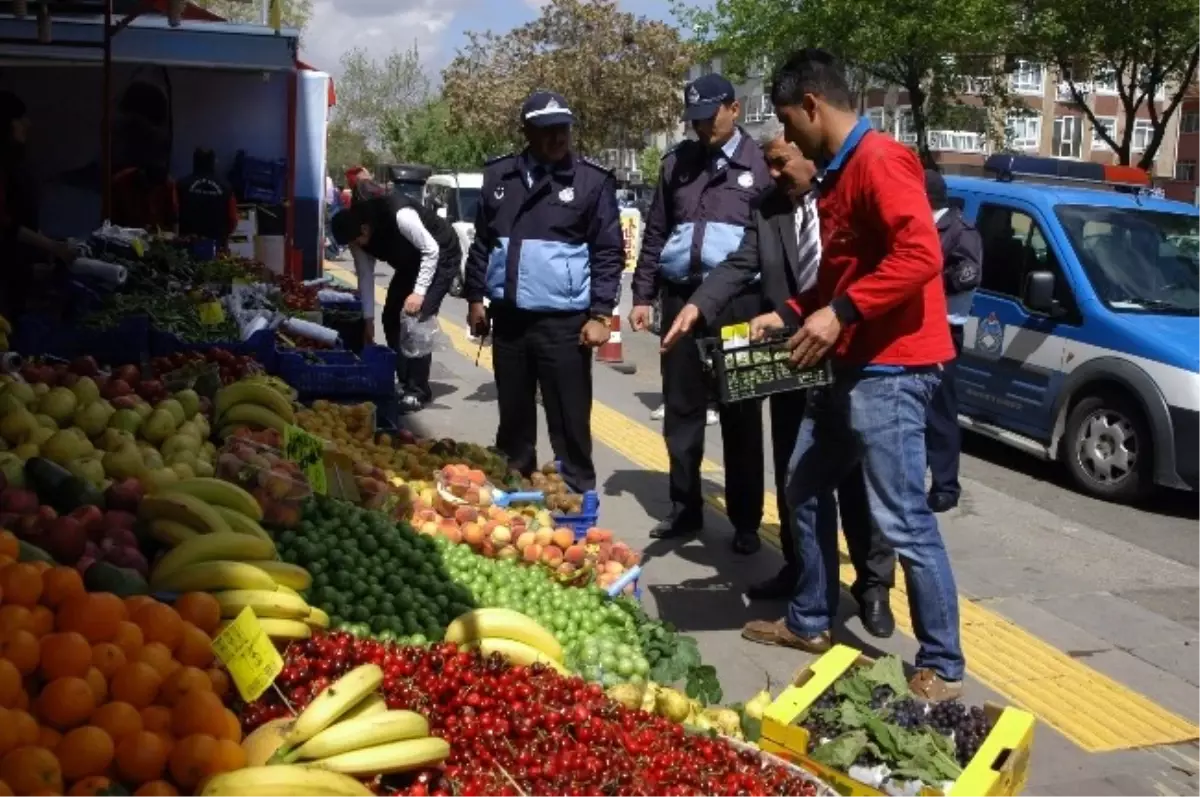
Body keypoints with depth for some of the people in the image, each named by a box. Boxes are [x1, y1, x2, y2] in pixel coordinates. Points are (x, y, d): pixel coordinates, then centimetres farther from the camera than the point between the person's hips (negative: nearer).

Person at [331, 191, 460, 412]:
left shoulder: (400, 216, -38)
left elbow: (431, 250, -29)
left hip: (441, 256, -8)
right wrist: (368, 319, -2)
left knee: (417, 319, -18)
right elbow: (365, 275, -3)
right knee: (391, 317, 3)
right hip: (411, 261, 8)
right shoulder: (357, 233, -14)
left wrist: (419, 292, -32)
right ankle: (403, 383, 14)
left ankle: (418, 391, -11)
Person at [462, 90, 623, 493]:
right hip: (508, 318, 4)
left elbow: (609, 253, -4)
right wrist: (475, 297, 13)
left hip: (564, 322, -4)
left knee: (570, 423, 0)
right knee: (513, 418, 15)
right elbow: (482, 241, 16)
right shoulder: (499, 175, 7)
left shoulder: (593, 181, -4)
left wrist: (600, 314, -9)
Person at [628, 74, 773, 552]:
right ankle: (684, 509, 22)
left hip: (738, 301, -4)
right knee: (681, 411, 9)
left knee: (740, 416, 4)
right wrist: (643, 295, 10)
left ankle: (745, 520, 13)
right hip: (681, 298, 4)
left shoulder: (759, 164, 1)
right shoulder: (677, 163, 12)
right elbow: (656, 233, 16)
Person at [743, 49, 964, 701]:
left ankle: (942, 666, 3)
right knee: (804, 493, 18)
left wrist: (842, 314, -28)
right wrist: (792, 315, 14)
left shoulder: (880, 160, -14)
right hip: (846, 367, 11)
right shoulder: (836, 174, 17)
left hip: (890, 370, -11)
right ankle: (809, 621, 32)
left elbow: (920, 255, -27)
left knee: (903, 523, -8)